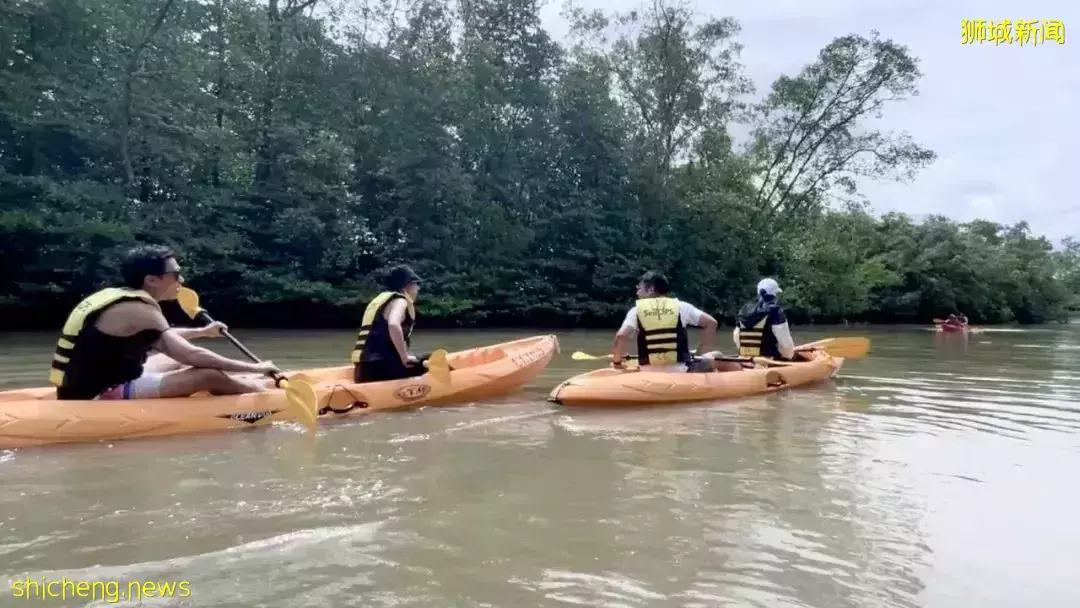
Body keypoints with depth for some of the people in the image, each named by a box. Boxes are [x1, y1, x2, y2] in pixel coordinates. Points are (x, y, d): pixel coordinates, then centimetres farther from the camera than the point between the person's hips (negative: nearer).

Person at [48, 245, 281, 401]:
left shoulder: (117, 297, 11)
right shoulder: (138, 310, -19)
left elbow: (161, 338, 29)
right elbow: (191, 355, -24)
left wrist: (202, 331, 39)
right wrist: (254, 368, -20)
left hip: (91, 388, 11)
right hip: (100, 398, -11)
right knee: (208, 375, -18)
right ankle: (265, 390, 6)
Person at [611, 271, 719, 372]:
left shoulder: (636, 310, 1)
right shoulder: (681, 306, 5)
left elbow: (621, 336, -13)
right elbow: (710, 323, 4)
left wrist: (617, 361, 2)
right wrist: (700, 352, 10)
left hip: (649, 373, 0)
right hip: (680, 369, 0)